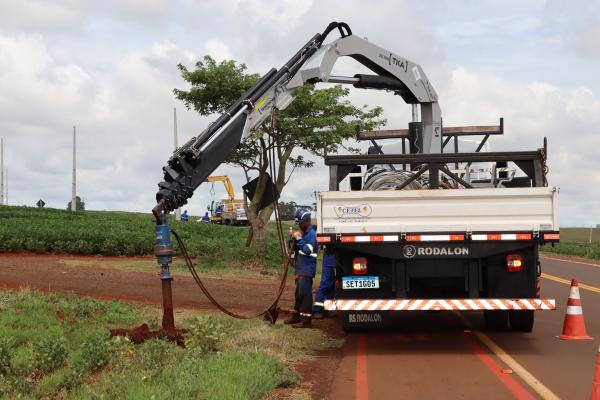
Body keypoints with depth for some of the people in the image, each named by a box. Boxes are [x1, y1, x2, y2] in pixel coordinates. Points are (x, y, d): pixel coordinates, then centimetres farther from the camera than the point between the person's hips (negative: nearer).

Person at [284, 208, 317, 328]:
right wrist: (294, 239, 2)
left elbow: (307, 250, -22)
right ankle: (296, 316, 28)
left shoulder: (311, 234, -14)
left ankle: (306, 319, -7)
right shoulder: (304, 233, 16)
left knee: (305, 293, -10)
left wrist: (299, 239, -20)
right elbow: (297, 248, 20)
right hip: (300, 269, 10)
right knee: (299, 293, 17)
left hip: (307, 270, -10)